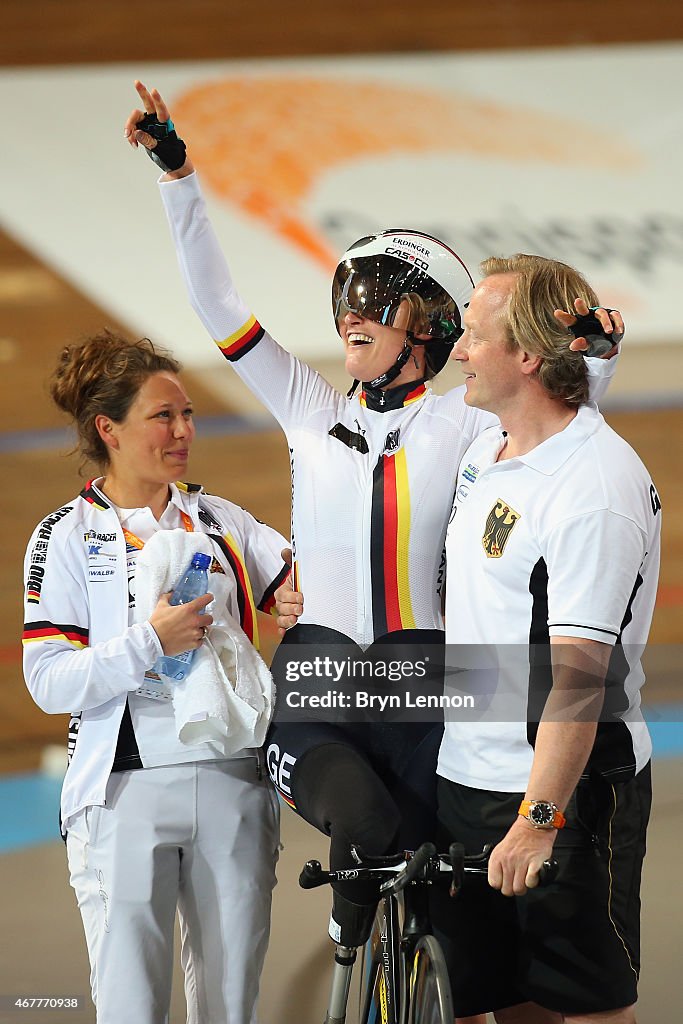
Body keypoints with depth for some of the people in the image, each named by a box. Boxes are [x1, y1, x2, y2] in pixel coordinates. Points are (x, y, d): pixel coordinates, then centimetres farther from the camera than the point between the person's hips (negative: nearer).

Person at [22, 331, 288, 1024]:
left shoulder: (223, 521, 13)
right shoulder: (67, 538, 2)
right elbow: (49, 681, -7)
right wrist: (151, 641, -17)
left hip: (233, 783, 3)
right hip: (127, 791, -3)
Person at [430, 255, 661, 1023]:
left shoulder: (598, 486, -19)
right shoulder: (482, 454, 9)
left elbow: (579, 672, -25)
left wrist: (539, 819, -28)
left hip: (562, 788, -8)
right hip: (466, 779, 8)